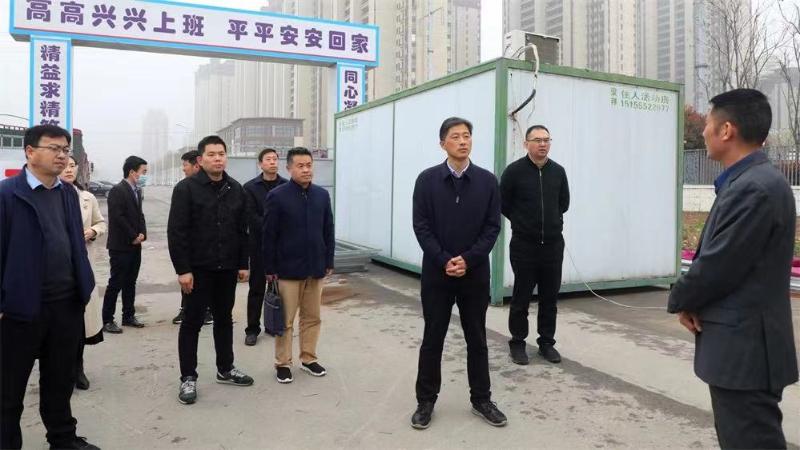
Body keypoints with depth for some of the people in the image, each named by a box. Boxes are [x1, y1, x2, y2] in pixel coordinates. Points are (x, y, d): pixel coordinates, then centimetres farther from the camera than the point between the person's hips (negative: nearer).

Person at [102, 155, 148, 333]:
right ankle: (107, 320, 6)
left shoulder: (137, 191, 12)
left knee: (130, 283, 14)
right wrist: (133, 237, -14)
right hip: (120, 246, -8)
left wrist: (142, 234, 1)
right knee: (116, 283, -3)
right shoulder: (117, 191, -14)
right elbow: (117, 218, -20)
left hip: (135, 245, 8)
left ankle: (128, 316, 24)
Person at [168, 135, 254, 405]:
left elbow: (242, 230, 10)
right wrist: (182, 269, -16)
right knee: (192, 322, 5)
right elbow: (176, 232, -12)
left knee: (224, 319, 15)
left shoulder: (236, 189, 6)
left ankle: (225, 369, 29)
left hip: (227, 268, 5)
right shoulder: (186, 188, -8)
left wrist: (243, 264, 6)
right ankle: (188, 377, 15)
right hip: (198, 269, -5)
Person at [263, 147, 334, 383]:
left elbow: (328, 231, 10)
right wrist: (270, 268, -8)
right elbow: (269, 235, -7)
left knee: (312, 317, 13)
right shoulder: (277, 196, -8)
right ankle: (283, 363, 19)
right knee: (285, 320, 6)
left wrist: (329, 261, 8)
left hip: (315, 268, 4)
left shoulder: (322, 195, 5)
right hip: (287, 269, -4)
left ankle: (308, 358, 27)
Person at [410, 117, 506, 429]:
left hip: (475, 273, 1)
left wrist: (468, 260, -13)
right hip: (436, 272, -1)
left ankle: (481, 399, 26)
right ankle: (426, 401, 20)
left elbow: (493, 227, -2)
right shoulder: (427, 180, -2)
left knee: (476, 339, 12)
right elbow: (421, 227, -6)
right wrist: (445, 261, -15)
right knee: (432, 338, 8)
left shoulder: (487, 180, 1)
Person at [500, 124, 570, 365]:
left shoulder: (558, 171, 5)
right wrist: (521, 221, 6)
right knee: (522, 297, 4)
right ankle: (518, 343, 17)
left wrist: (551, 220, 13)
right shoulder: (514, 171, -8)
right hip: (524, 244, -4)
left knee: (550, 297, 9)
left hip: (553, 244, 4)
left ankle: (547, 342, 22)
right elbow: (503, 203, 0)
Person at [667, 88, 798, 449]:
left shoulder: (755, 188, -22)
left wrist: (680, 300, -4)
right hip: (740, 342, 10)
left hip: (744, 347, -10)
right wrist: (691, 300, 0)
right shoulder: (746, 182, 10)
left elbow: (719, 263, -22)